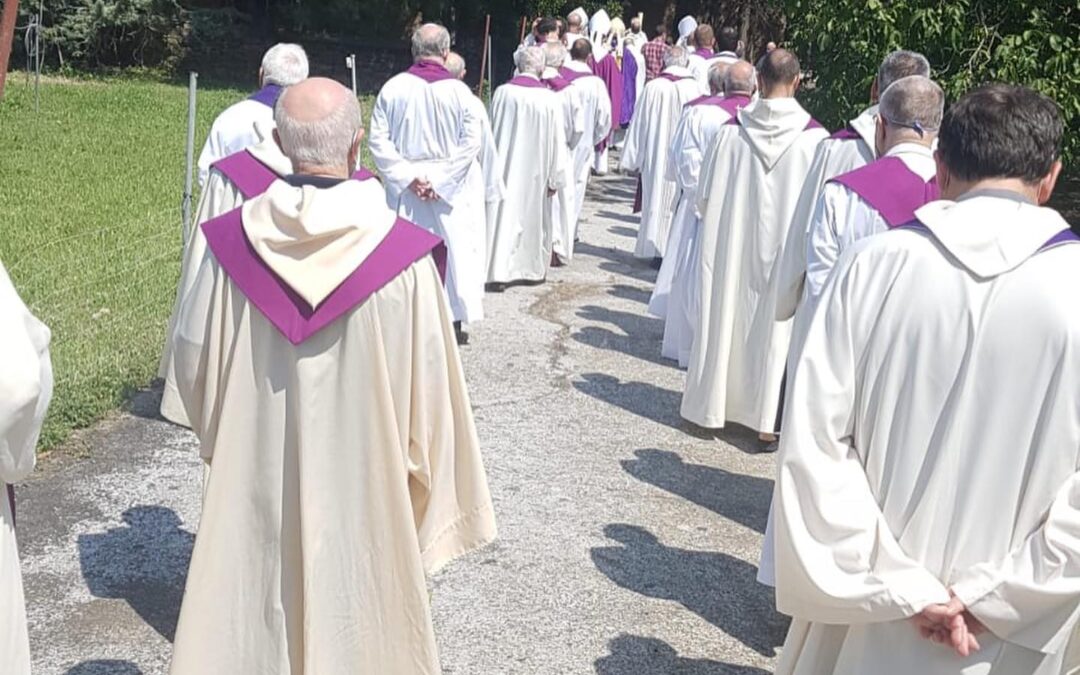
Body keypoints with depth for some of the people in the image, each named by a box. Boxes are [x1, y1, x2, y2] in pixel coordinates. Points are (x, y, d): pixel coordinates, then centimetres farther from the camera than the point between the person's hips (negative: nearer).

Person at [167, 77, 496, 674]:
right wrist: (423, 477, 4)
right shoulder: (401, 252, -19)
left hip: (254, 482, 2)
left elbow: (193, 359, 0)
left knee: (256, 609, 21)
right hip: (363, 487, -2)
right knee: (355, 612, 18)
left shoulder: (234, 240, -12)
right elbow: (428, 389, -12)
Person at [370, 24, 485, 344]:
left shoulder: (392, 87, -5)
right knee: (454, 251, 11)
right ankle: (453, 320, 17)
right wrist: (440, 180, -11)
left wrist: (409, 177, -8)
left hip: (404, 188, 2)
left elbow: (378, 139, -6)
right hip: (451, 191, -1)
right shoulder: (458, 91, -10)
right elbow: (471, 143, -13)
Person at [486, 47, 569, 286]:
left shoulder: (502, 92, -7)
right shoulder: (549, 98, -10)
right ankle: (532, 268, 27)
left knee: (505, 213, 4)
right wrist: (555, 178, 1)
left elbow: (493, 131, 4)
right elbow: (557, 140, -7)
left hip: (505, 165, 1)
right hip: (535, 169, -1)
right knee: (533, 214, 14)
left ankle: (498, 272, -1)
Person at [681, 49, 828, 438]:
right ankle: (767, 415, 12)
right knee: (776, 322, 7)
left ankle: (714, 403, 24)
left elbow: (706, 196, -1)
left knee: (727, 314, 13)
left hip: (731, 242, 2)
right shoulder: (813, 136, -11)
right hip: (785, 246, -1)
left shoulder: (734, 130, -8)